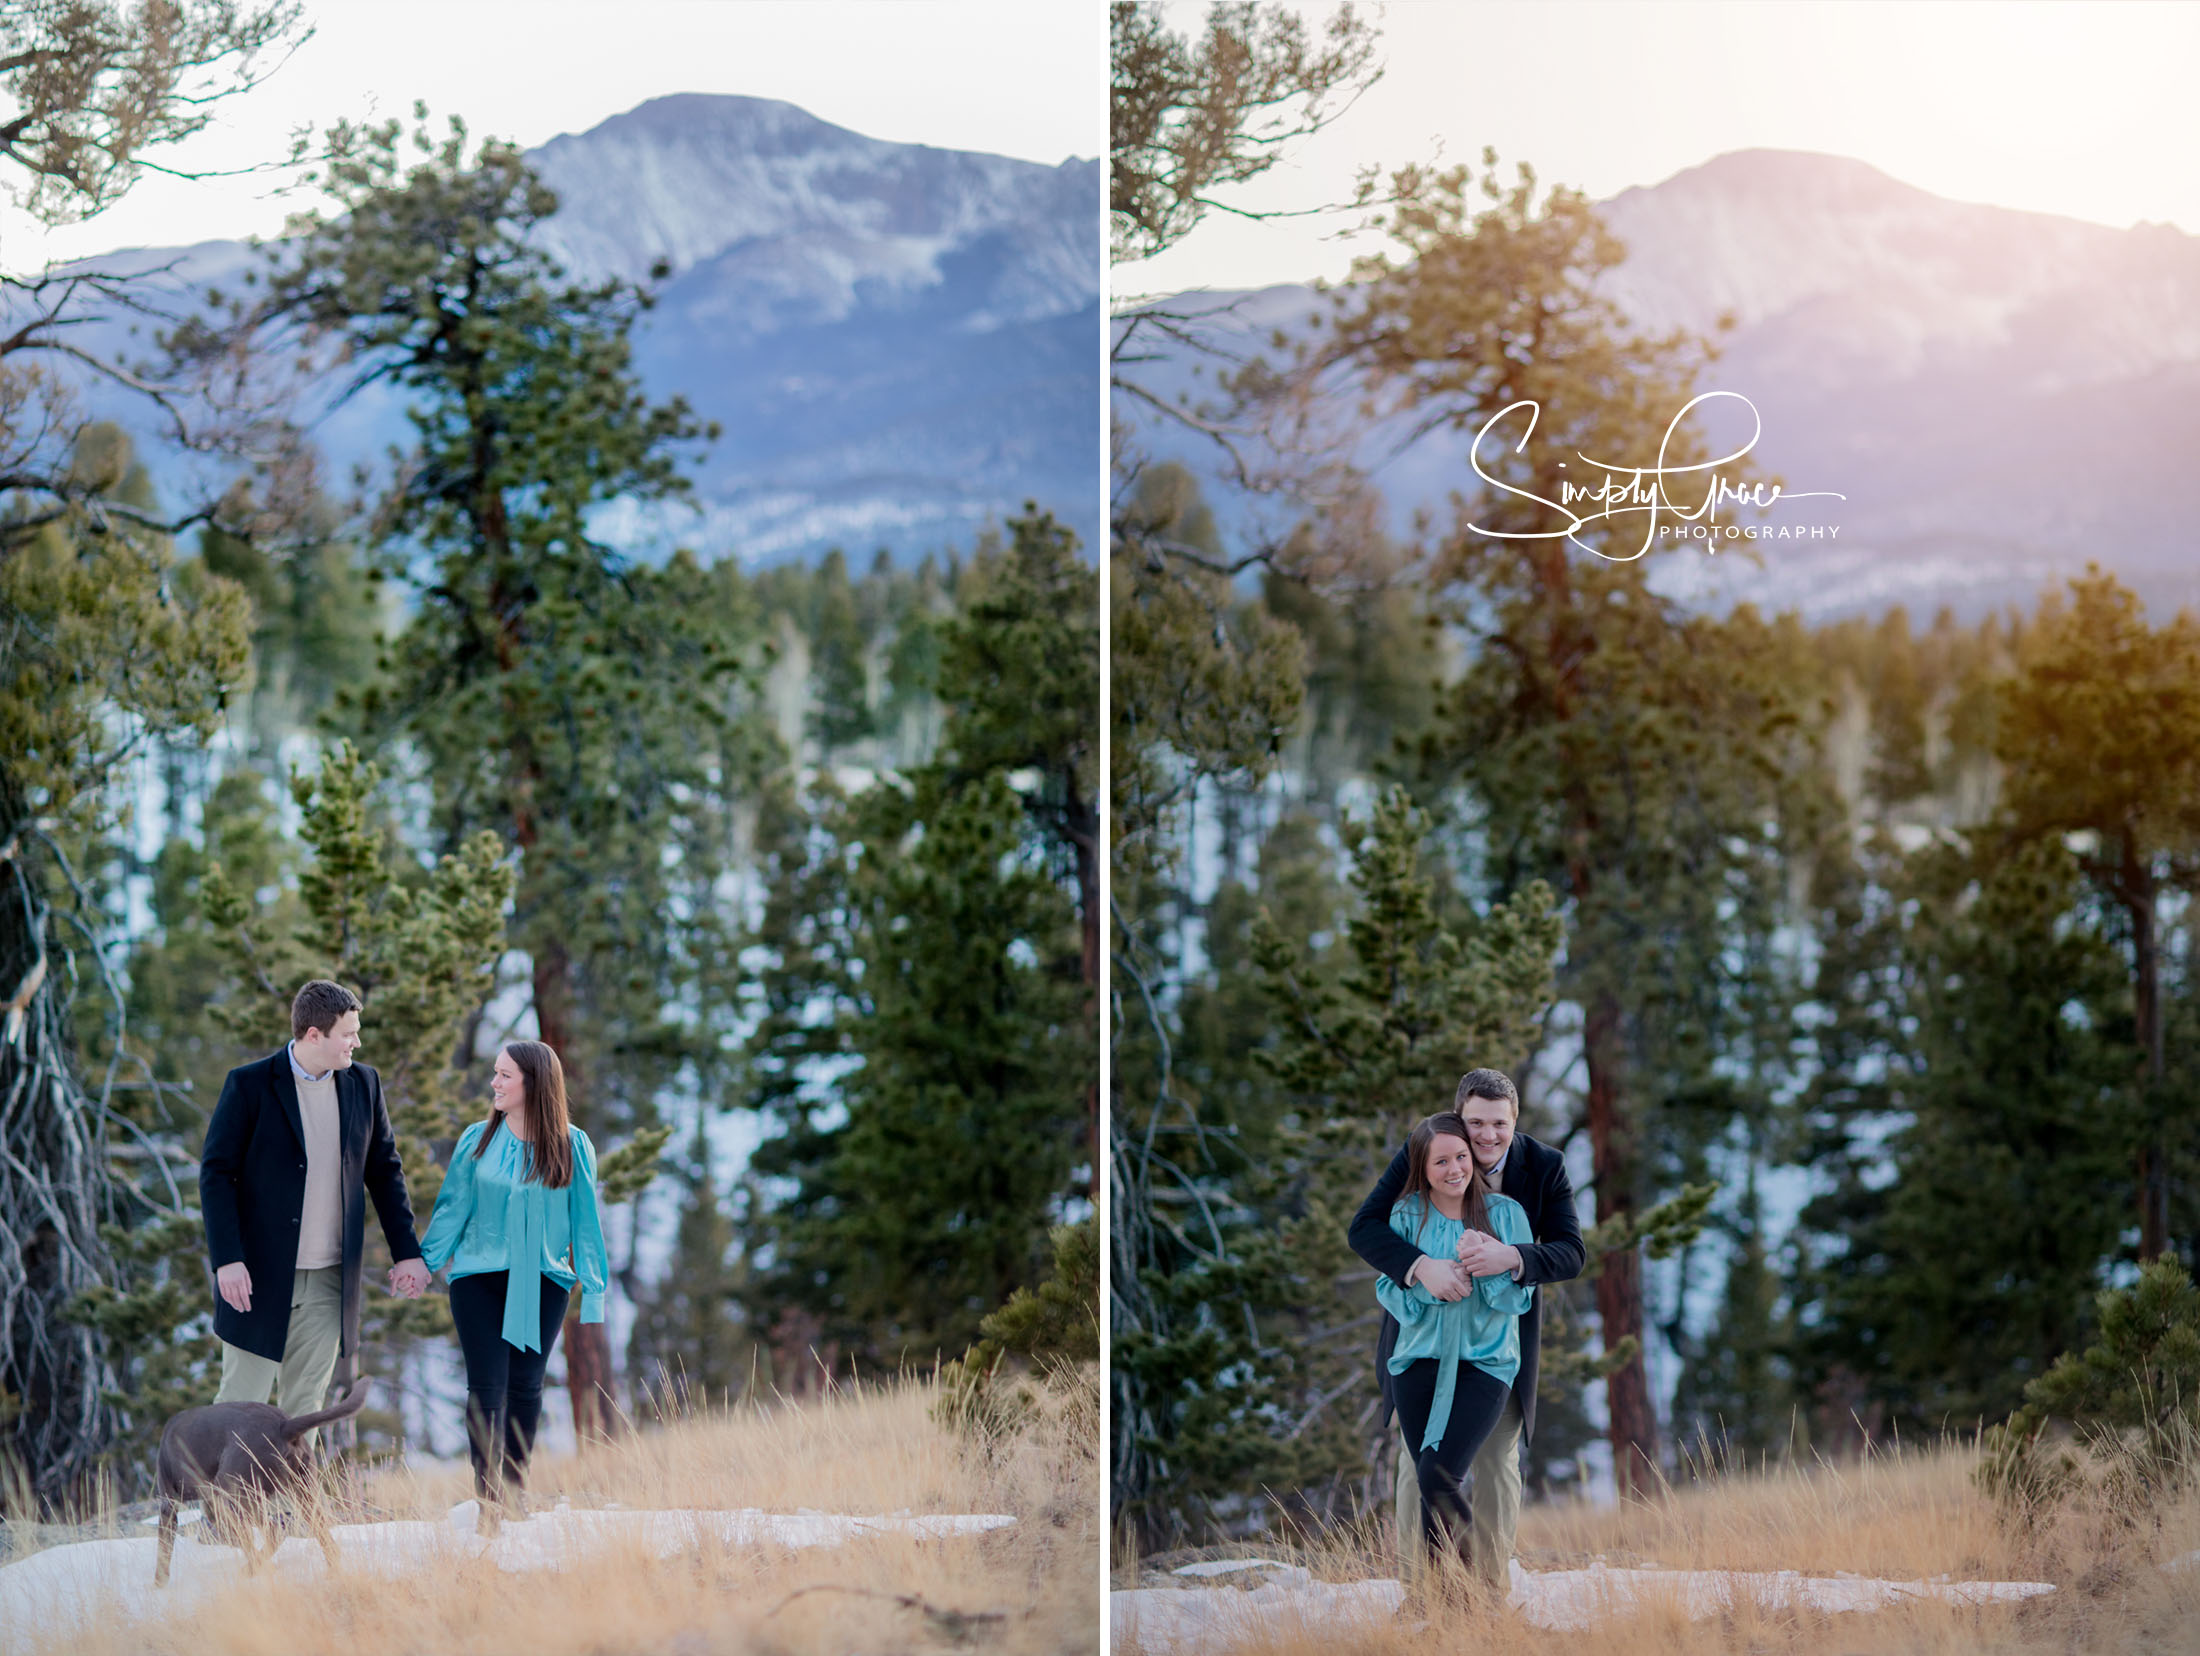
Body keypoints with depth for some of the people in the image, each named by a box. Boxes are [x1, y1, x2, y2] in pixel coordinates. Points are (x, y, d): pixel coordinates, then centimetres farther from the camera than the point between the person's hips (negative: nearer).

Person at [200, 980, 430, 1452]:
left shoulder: (363, 1084, 6)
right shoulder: (250, 1084, -8)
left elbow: (384, 1170, 14)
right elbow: (216, 1173, -9)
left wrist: (406, 1252, 8)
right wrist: (227, 1260, -17)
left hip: (328, 1280, 4)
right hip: (260, 1272, -4)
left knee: (305, 1404, 8)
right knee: (241, 1400, -2)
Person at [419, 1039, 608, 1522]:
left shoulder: (572, 1147, -1)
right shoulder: (477, 1140, 1)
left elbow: (586, 1221, 3)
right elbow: (452, 1208, 6)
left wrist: (593, 1292, 2)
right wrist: (423, 1266, 3)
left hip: (543, 1282, 0)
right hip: (479, 1278, 0)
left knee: (526, 1385, 4)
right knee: (487, 1386, -7)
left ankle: (516, 1489, 19)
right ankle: (489, 1502, -7)